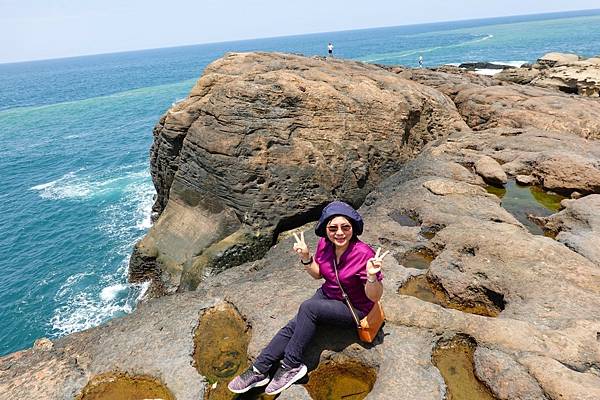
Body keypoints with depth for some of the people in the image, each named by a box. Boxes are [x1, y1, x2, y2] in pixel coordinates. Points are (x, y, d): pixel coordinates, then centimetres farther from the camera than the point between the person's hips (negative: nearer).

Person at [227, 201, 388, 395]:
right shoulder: (324, 244, -11)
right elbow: (318, 274, 7)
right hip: (327, 295, 6)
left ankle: (291, 365, -13)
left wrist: (372, 276, -42)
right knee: (292, 326, -13)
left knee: (308, 307, -28)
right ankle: (259, 370, -2)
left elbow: (374, 297, -21)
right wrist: (306, 257, -12)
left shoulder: (363, 254, -28)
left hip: (354, 308, -6)